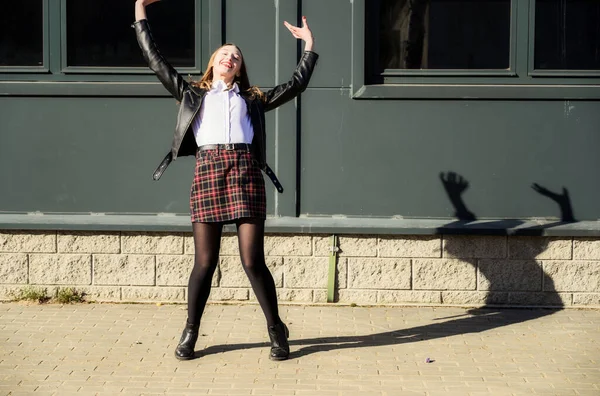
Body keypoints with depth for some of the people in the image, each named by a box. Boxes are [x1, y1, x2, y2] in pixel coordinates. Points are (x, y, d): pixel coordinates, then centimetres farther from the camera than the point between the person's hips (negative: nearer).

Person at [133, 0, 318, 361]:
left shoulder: (251, 99, 24)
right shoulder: (192, 94, 22)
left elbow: (295, 86, 26)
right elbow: (157, 62, 19)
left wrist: (309, 47, 27)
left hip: (245, 171, 0)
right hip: (207, 170, 0)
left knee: (253, 261, -3)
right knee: (205, 262, 0)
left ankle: (277, 332, 10)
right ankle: (190, 334, 15)